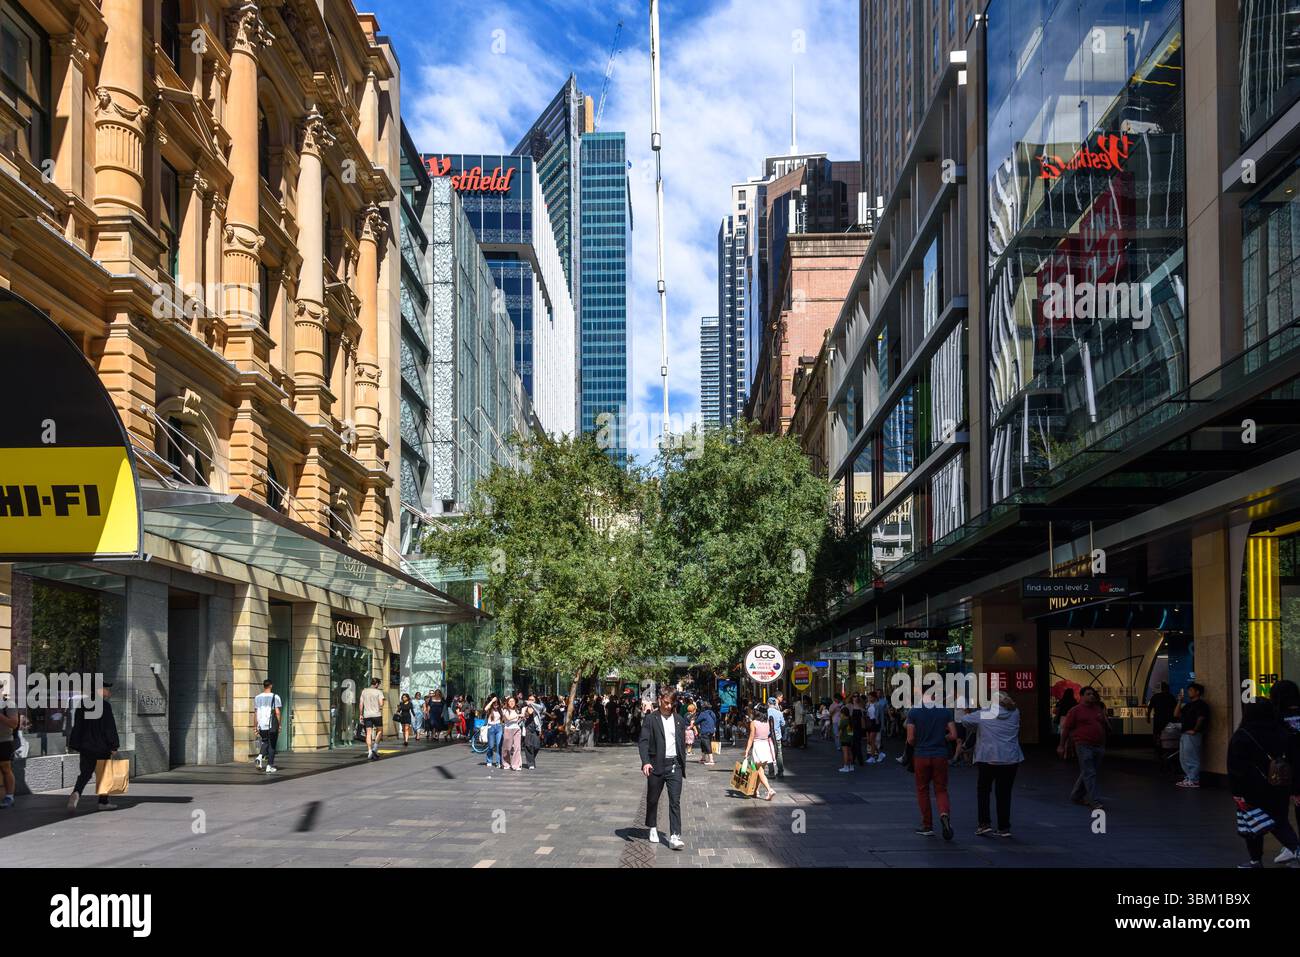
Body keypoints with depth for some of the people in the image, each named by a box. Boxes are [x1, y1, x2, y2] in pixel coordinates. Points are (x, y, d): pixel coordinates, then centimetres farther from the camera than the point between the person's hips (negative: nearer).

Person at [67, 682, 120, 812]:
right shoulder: (105, 705, -13)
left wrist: (76, 745, 13)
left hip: (86, 746, 4)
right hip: (102, 746, -4)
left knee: (85, 773, 8)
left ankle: (76, 793, -19)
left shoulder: (82, 704, 4)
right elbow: (110, 727, -13)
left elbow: (77, 726, 7)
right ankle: (103, 802, 16)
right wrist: (113, 746, -7)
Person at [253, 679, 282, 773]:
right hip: (272, 726, -4)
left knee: (265, 742, 21)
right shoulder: (275, 697, -6)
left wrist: (256, 727, 14)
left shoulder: (257, 698, 6)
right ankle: (269, 766, 5)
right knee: (271, 745, 6)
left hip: (261, 726, 4)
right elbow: (277, 712, -10)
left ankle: (260, 756, -5)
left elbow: (255, 713, 8)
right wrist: (279, 725, -2)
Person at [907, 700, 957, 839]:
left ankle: (927, 826, 14)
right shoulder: (946, 710, -2)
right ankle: (944, 813, -19)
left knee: (922, 790, 12)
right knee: (941, 790, 10)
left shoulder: (914, 711, -7)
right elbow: (953, 735, -5)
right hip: (940, 756, 1)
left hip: (921, 756, -1)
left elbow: (910, 739, -10)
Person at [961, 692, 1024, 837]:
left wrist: (968, 712, 30)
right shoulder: (1015, 714, 4)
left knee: (983, 791, 14)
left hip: (988, 759, -3)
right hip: (1011, 760, 3)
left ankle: (984, 823, 6)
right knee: (1004, 794, 10)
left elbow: (965, 719, 11)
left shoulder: (983, 715, -2)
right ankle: (1004, 828, 11)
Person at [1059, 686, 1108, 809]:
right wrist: (1062, 746, -3)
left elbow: (1107, 728, 20)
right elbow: (1066, 728, -2)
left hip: (1099, 747, 6)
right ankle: (1095, 802, -12)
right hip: (1084, 746, -6)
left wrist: (1104, 718, -1)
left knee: (1089, 773, 12)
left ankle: (1076, 796, 28)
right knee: (1089, 774, -10)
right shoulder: (1075, 710, -2)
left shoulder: (1098, 709, 15)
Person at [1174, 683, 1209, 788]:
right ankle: (1189, 778, 19)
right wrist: (1180, 702, 10)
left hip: (1193, 735, -10)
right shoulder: (1188, 705, 21)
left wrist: (1194, 730, -17)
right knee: (1183, 759, 13)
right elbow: (1176, 714, 16)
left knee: (1192, 759, -9)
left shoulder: (1200, 704, -7)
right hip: (1184, 734, 10)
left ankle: (1194, 780, -6)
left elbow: (1201, 718, -17)